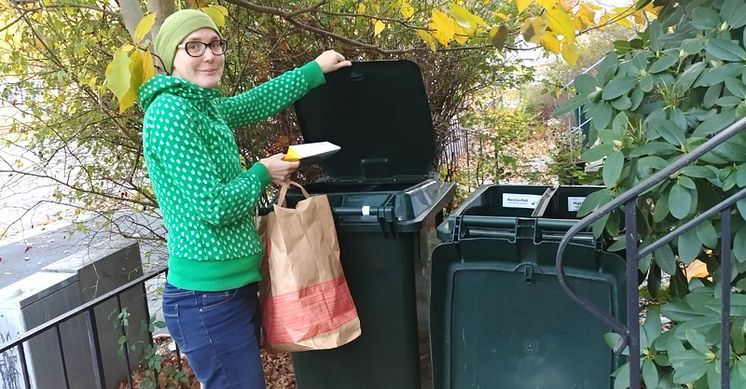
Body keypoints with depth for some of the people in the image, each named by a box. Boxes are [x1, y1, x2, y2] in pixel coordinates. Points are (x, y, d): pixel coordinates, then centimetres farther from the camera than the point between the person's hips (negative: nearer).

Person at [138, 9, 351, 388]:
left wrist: (315, 70, 33)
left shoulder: (202, 106, 9)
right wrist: (262, 174, -6)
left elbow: (256, 103, 26)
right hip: (208, 298, -9)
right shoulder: (171, 112, -17)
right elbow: (213, 206, -22)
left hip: (233, 287, 9)